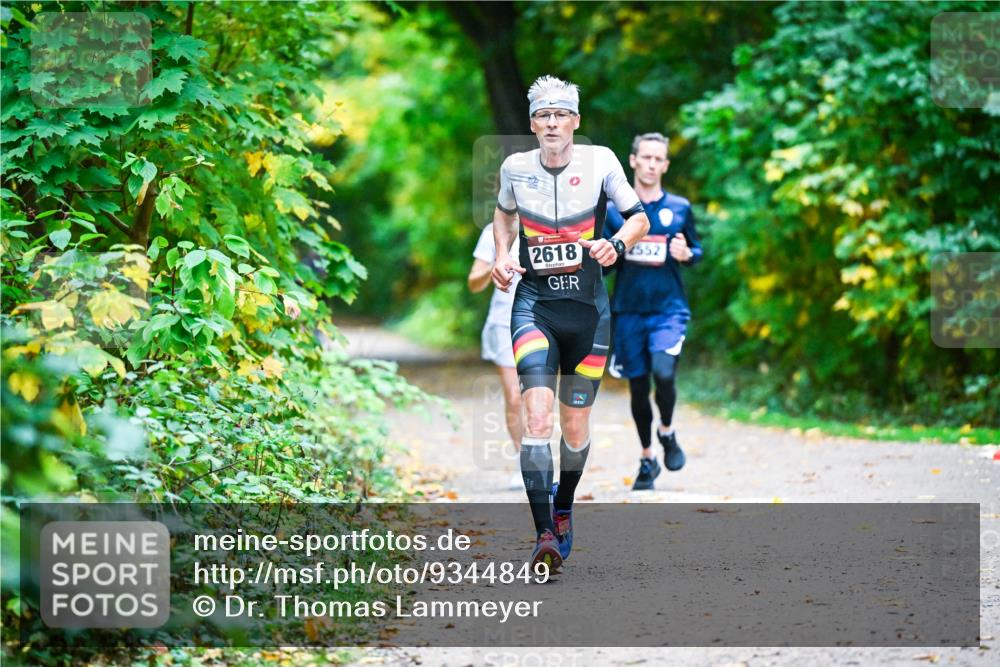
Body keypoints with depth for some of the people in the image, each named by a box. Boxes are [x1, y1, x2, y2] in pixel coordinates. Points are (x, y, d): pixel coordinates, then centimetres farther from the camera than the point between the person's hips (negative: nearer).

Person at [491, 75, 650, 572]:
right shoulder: (515, 167, 1)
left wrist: (615, 244, -16)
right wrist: (502, 256, 5)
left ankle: (563, 509, 36)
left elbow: (639, 218, 4)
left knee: (575, 426, 7)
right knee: (537, 415, -18)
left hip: (587, 308, 0)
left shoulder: (599, 161, -4)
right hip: (533, 304, 0)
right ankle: (544, 536, -22)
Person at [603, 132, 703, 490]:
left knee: (664, 372, -23)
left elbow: (697, 251, 14)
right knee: (637, 386, 6)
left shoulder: (679, 209, 4)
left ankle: (667, 431, 6)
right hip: (628, 310, 1)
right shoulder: (614, 209, 4)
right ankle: (647, 459, 24)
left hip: (668, 309, -1)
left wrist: (687, 254, -8)